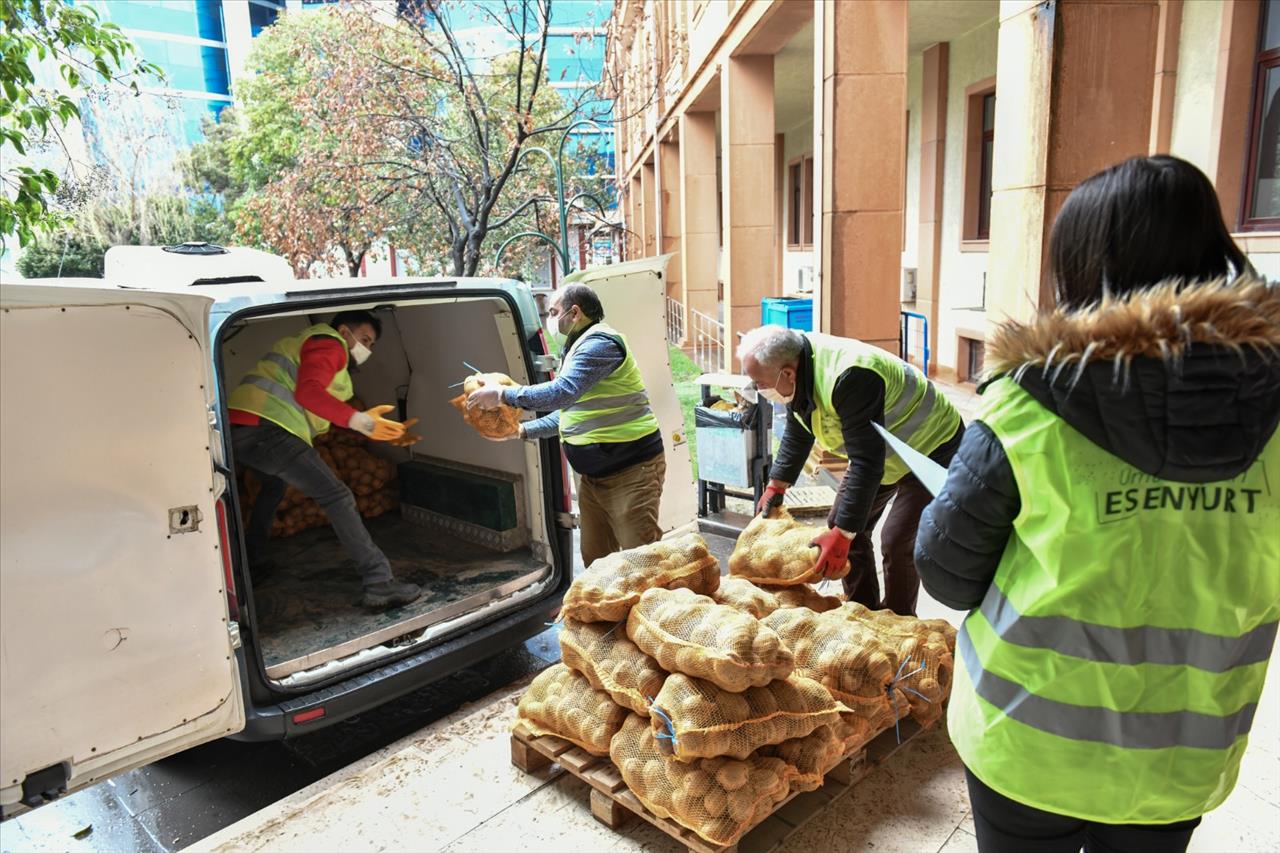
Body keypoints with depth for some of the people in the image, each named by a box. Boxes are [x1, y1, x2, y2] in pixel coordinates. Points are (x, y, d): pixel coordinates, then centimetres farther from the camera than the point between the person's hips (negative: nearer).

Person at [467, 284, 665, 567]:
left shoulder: (600, 342, -15)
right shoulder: (579, 346, 17)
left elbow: (562, 392, -27)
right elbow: (569, 412, 23)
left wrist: (503, 394, -18)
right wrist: (523, 430, 17)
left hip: (630, 469, -10)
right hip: (593, 474, 10)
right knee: (595, 561, 15)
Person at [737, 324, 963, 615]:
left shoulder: (849, 379, -40)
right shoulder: (798, 369, -11)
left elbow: (866, 463, -38)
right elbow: (797, 435, 7)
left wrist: (842, 535, -36)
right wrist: (776, 488, 7)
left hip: (933, 449, -9)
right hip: (882, 452, 9)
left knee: (897, 542, -15)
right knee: (841, 522, 6)